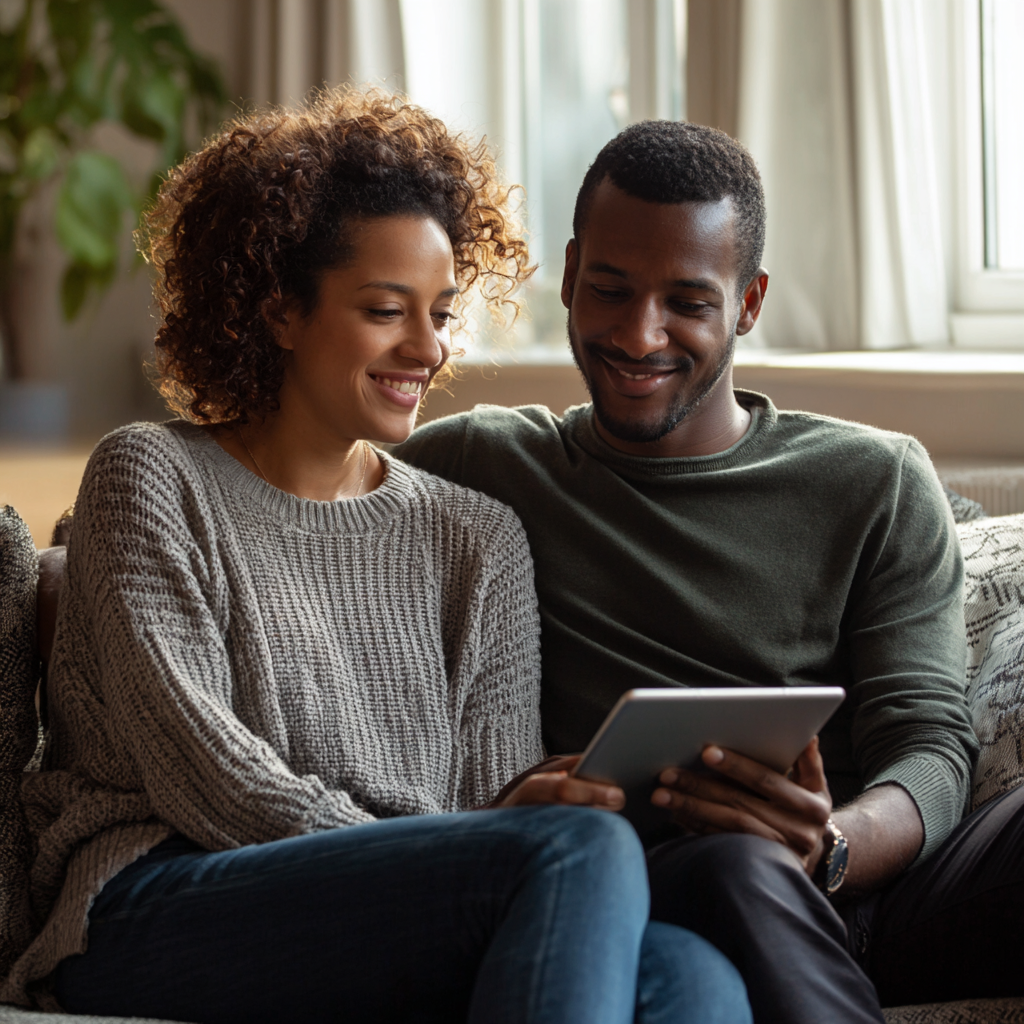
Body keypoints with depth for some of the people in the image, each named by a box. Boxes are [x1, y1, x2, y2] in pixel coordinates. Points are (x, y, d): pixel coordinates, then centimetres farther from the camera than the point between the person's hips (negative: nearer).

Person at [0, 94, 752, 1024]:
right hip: (155, 918, -4)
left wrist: (522, 808, -12)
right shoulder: (153, 482, 9)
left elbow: (488, 794, 14)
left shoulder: (479, 540, 23)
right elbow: (196, 772, -4)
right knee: (582, 848, -31)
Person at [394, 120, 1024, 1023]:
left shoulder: (880, 485, 16)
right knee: (734, 866, -39)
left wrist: (828, 848, -21)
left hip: (868, 887, 2)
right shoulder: (484, 468, 17)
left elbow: (930, 746, 7)